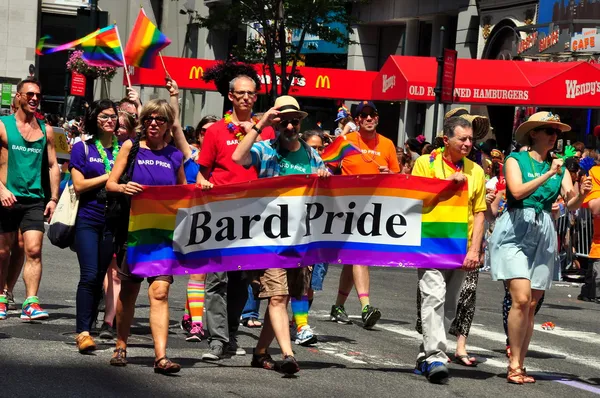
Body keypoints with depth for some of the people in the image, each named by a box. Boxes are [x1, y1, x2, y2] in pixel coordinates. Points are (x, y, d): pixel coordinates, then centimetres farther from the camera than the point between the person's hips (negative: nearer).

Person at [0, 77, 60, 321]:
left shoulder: (46, 130, 10)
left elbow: (53, 165, 13)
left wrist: (53, 198, 6)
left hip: (35, 200, 2)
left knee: (34, 250, -11)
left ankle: (31, 303, -15)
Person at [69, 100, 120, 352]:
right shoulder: (82, 148, 3)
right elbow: (79, 185, -4)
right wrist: (109, 176, -6)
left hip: (113, 220, 3)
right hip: (88, 219, -3)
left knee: (100, 276, 6)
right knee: (89, 275, -13)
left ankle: (87, 328, 14)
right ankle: (83, 332, -14)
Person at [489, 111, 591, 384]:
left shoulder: (559, 167, 13)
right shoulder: (515, 160, 1)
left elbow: (571, 204, 4)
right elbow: (517, 191, -16)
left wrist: (581, 194, -17)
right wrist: (548, 175, -20)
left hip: (543, 235, 5)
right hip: (515, 231, -5)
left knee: (531, 305, 3)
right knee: (521, 298, -17)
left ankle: (519, 366, 9)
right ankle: (514, 364, -9)